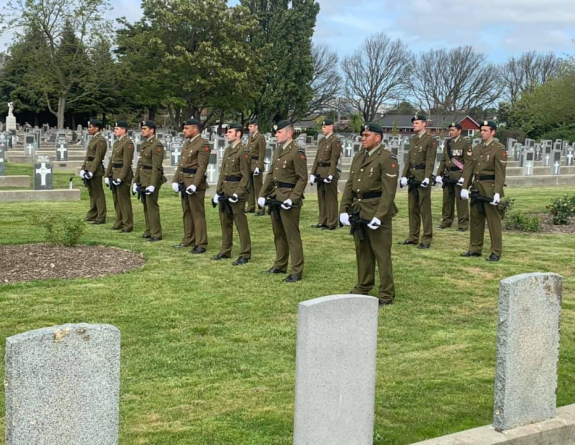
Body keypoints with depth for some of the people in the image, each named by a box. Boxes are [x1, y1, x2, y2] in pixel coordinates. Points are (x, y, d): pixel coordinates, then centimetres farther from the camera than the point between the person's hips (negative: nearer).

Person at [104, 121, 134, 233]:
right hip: (114, 174, 9)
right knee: (116, 200, 14)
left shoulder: (128, 143, -13)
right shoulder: (117, 143, 16)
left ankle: (128, 225, 2)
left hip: (123, 174, -9)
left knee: (124, 200, -4)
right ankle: (119, 222, 23)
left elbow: (127, 163, -19)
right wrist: (108, 175, 12)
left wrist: (120, 177, -22)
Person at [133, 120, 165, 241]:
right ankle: (148, 231, 21)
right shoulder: (144, 144, 15)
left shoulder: (157, 145, -14)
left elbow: (156, 167, -19)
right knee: (146, 206, 13)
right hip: (143, 180, 9)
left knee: (152, 206, -6)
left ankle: (156, 234, -1)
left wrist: (152, 185, -23)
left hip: (152, 179, -9)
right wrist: (136, 181, 15)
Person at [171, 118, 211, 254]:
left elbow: (202, 167, -18)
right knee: (187, 212, 15)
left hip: (195, 183, -9)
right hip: (184, 182, 9)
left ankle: (201, 244, 0)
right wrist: (175, 180, 8)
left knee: (198, 214, -5)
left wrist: (194, 185, -24)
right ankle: (188, 240, 25)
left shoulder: (203, 145, -13)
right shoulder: (187, 143, 15)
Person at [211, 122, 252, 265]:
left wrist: (237, 193, -19)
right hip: (225, 191, 9)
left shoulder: (243, 151, -12)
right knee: (225, 222, 14)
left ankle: (245, 255, 1)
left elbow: (246, 176, -15)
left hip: (236, 190, -9)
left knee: (241, 224, -4)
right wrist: (218, 191, 12)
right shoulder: (228, 150, 14)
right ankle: (225, 251, 25)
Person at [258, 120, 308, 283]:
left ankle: (297, 271, 2)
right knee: (278, 234, 17)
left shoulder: (297, 152, -13)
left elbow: (303, 178, -16)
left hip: (288, 199, -9)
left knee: (292, 236, -4)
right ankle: (280, 265, 29)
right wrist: (262, 194, 10)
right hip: (275, 197, 9)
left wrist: (292, 199, -22)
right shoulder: (278, 150, 14)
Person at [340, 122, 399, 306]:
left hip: (377, 211, -7)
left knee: (382, 254, -2)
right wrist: (344, 209, 4)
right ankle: (363, 287, 29)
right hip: (358, 211, 7)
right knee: (362, 251, 16)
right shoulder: (358, 157, 13)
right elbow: (349, 185, 14)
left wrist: (379, 216, -22)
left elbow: (389, 191, -17)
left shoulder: (387, 158, -11)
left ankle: (386, 295, 6)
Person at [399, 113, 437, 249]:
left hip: (423, 177, -8)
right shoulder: (413, 140, 16)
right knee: (412, 208, 11)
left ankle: (426, 239, 0)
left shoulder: (430, 140, -7)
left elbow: (430, 161, -15)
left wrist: (427, 178, -23)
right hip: (412, 177, 8)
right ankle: (413, 237, 18)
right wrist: (404, 175, 10)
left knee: (424, 209, -4)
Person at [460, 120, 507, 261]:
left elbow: (500, 173, -14)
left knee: (493, 220, -3)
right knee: (476, 219, 12)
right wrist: (464, 187, 2)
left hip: (490, 188, -7)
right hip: (476, 188, 7)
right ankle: (475, 249, 22)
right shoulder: (476, 149, 13)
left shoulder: (499, 149, -7)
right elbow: (468, 169, 11)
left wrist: (497, 193, -20)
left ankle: (496, 252, 2)